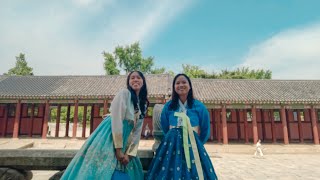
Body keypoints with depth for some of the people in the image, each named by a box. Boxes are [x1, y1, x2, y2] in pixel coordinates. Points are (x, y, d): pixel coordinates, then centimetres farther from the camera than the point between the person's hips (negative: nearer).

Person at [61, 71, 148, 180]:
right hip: (109, 136, -7)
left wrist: (129, 153, -1)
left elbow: (137, 131, 7)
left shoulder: (143, 104, 12)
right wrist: (118, 149, -16)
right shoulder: (124, 93, -8)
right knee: (102, 170, -3)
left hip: (124, 139, 7)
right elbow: (116, 120, -16)